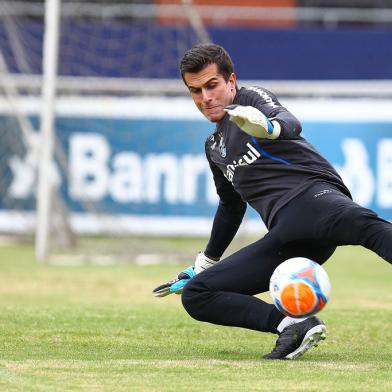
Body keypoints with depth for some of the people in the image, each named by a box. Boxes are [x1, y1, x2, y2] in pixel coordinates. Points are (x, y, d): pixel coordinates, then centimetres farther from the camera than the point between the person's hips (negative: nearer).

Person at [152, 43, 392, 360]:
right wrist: (202, 267, 53)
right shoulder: (214, 148, 30)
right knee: (195, 294, -5)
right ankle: (294, 325, -23)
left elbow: (291, 124, -12)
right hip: (284, 235, 8)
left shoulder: (252, 98, 11)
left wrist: (269, 126, -37)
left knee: (362, 224, -41)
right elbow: (231, 206, 44)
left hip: (312, 194, -7)